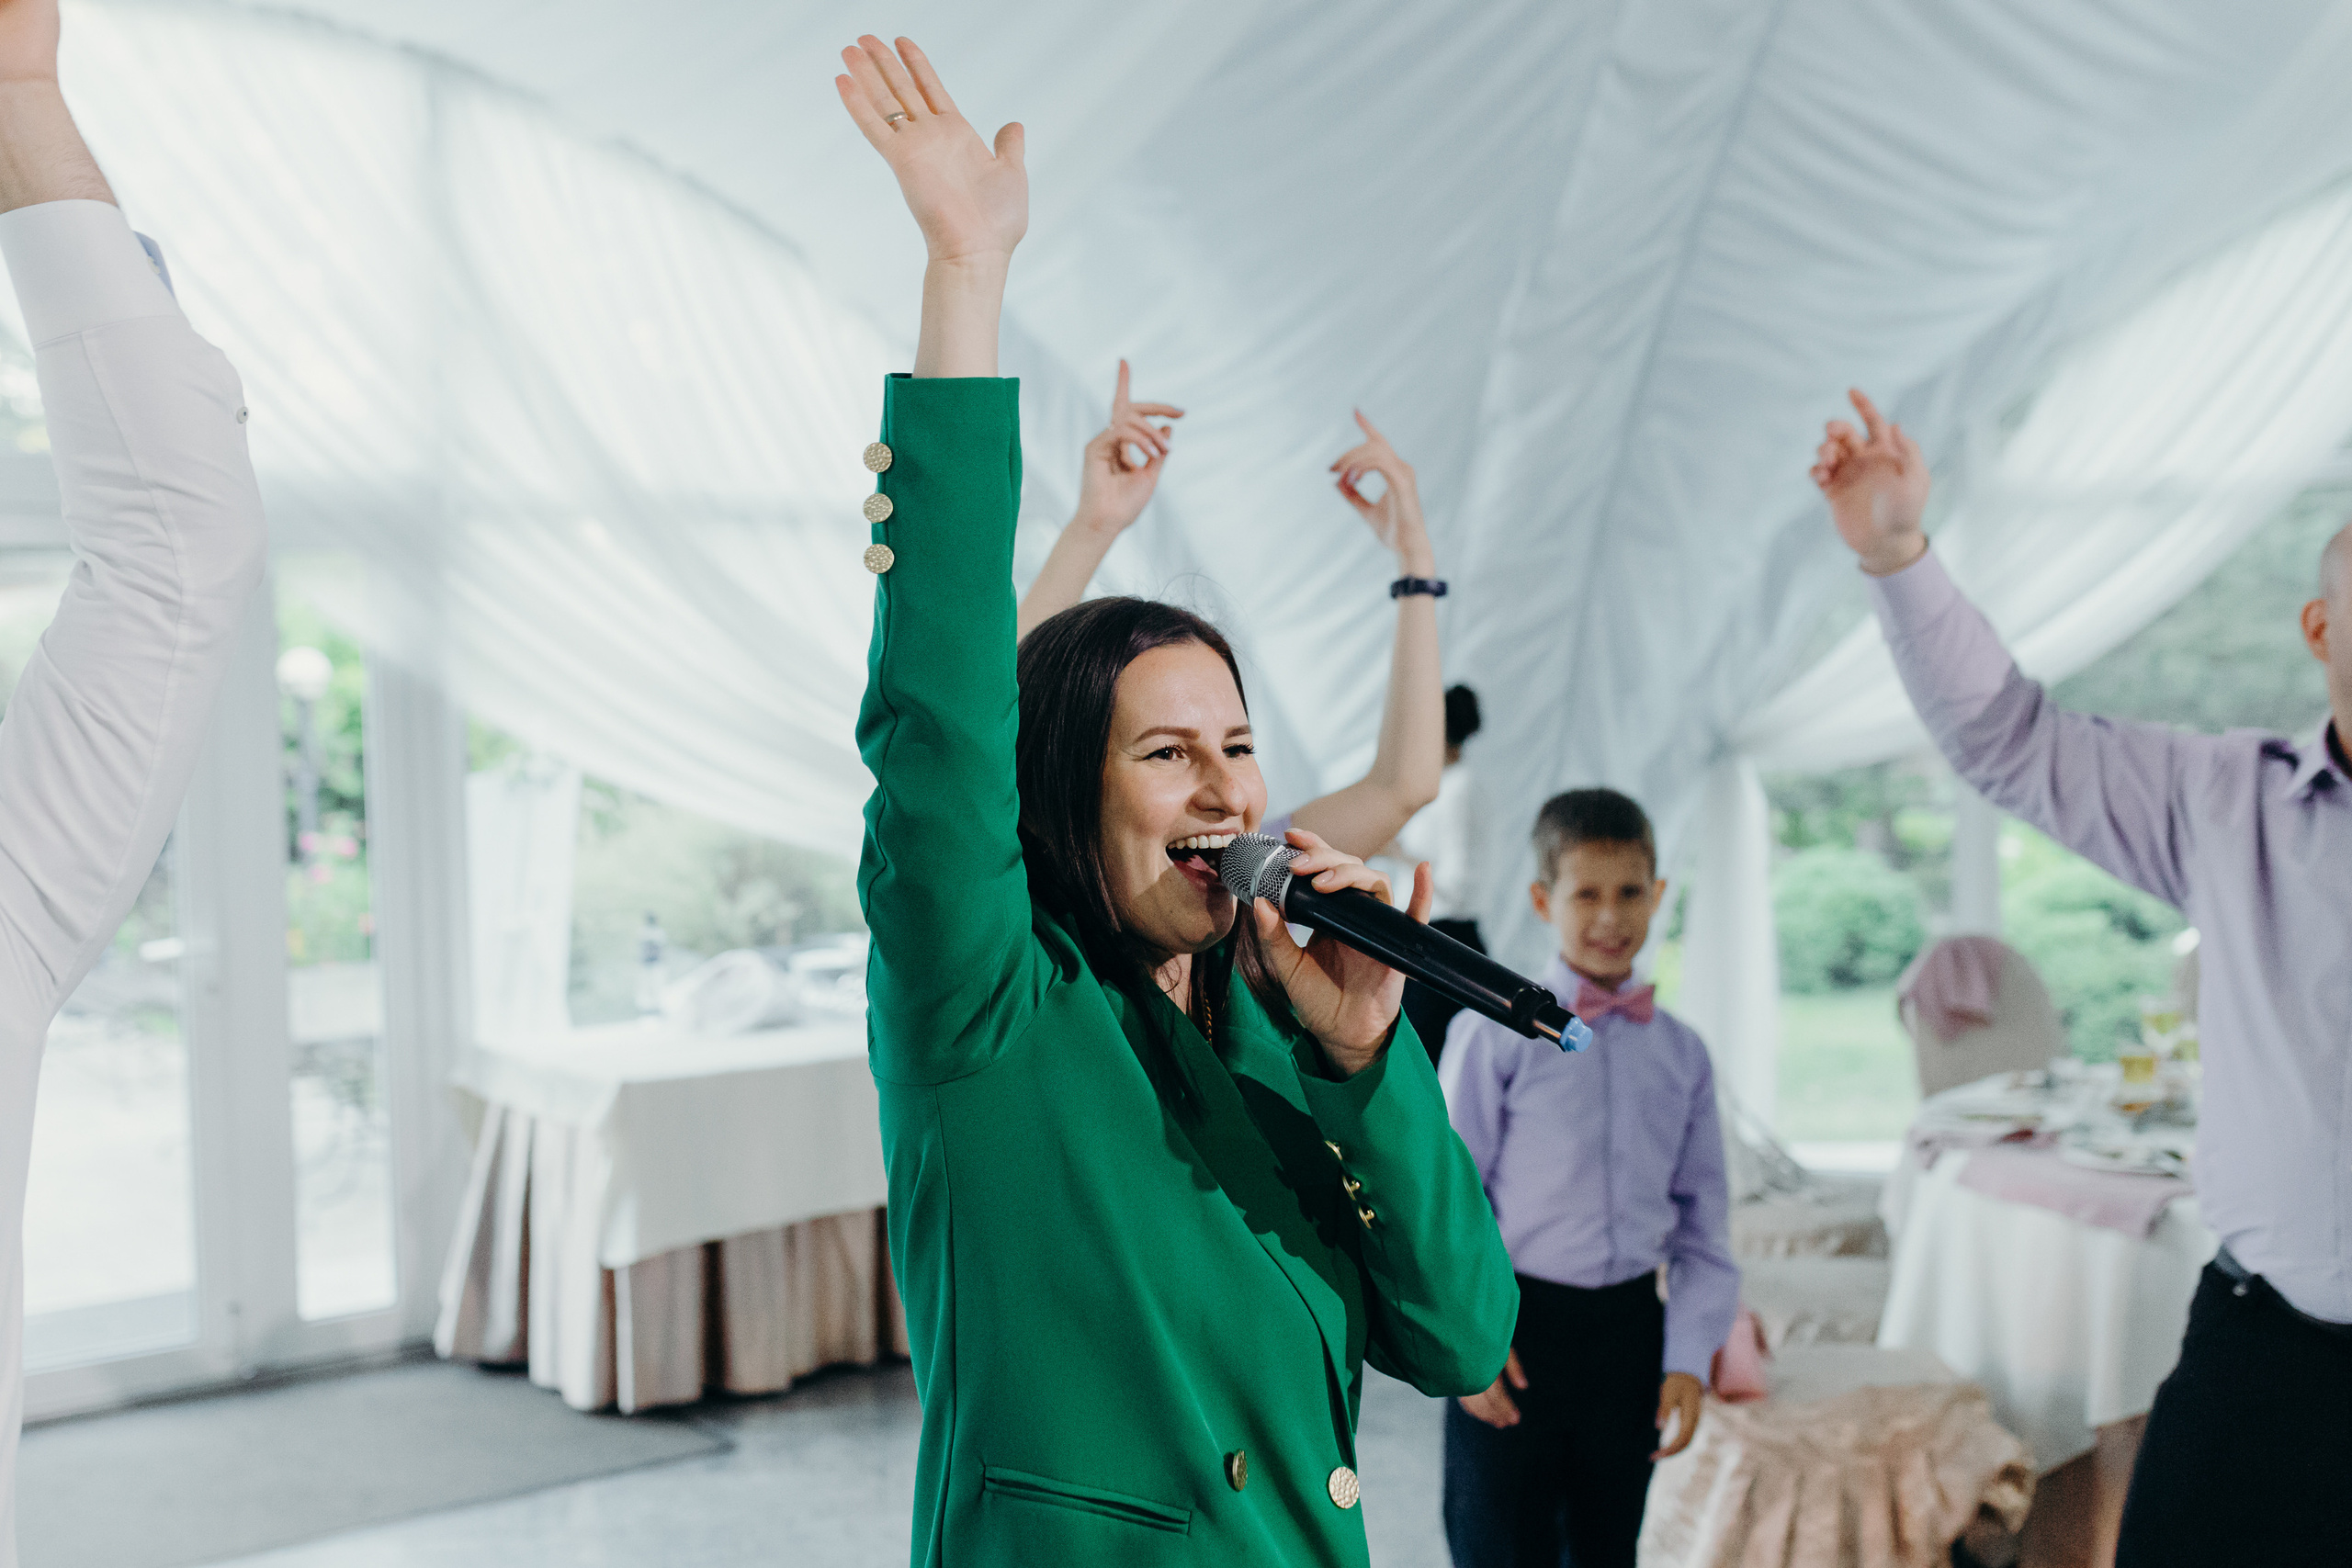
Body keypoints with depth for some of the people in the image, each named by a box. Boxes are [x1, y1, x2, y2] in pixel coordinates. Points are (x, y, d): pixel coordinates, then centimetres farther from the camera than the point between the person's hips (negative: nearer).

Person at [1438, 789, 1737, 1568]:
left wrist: (1689, 1358, 2)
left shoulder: (1681, 1052, 6)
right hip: (1514, 1331, -4)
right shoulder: (1493, 1035, -7)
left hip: (1631, 1329, 4)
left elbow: (1703, 1218, 9)